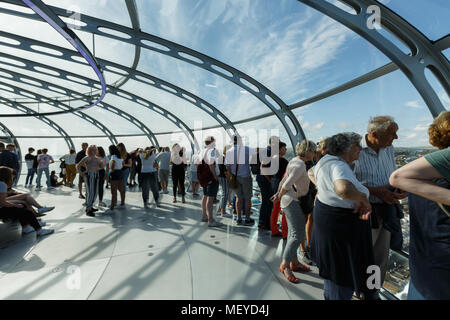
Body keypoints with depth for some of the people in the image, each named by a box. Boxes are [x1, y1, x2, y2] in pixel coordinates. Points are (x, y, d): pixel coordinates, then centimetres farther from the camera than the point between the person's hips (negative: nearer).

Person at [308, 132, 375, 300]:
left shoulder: (326, 161, 4)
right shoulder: (339, 166, -26)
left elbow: (311, 172, 24)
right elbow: (343, 189, -46)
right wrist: (362, 198, -27)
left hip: (325, 216, 11)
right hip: (340, 223, -11)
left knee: (332, 266, 29)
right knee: (342, 273, 7)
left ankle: (328, 294, 49)